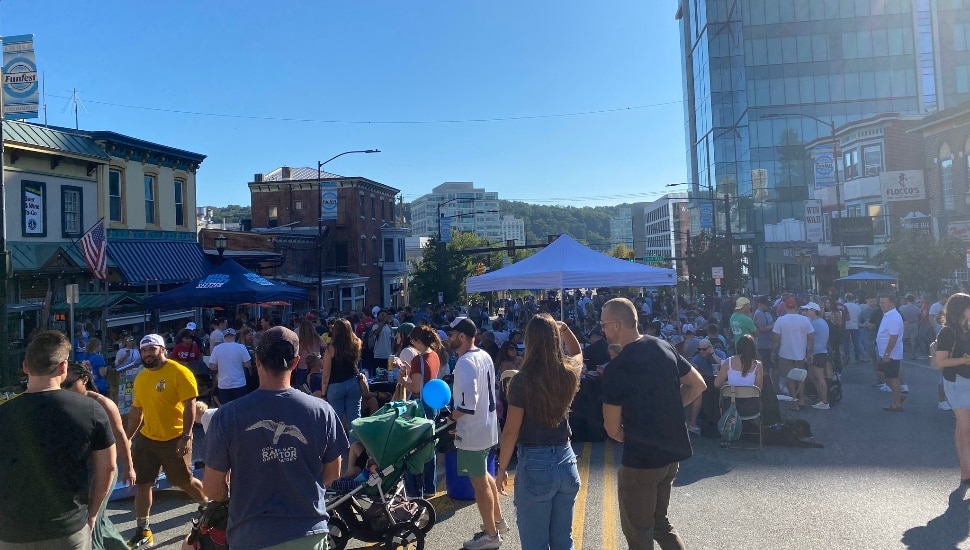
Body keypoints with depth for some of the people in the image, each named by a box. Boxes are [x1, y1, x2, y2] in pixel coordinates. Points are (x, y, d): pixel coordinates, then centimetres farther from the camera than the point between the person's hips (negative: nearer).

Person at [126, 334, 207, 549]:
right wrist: (128, 438, 18)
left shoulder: (179, 372, -15)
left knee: (184, 482, 6)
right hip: (146, 438, 6)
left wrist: (186, 436, -22)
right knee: (141, 484, 9)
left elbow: (190, 405, -18)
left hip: (174, 439, -6)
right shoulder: (140, 378, 7)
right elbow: (136, 410, 17)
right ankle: (143, 531, 23)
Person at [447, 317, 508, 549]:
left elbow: (468, 402, -32)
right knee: (484, 476, 25)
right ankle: (498, 520, 38)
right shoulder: (484, 356, 5)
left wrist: (451, 417, -16)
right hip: (485, 426, 10)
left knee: (479, 483, 5)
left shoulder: (465, 362, -24)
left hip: (472, 431, -10)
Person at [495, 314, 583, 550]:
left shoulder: (522, 380, -15)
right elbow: (577, 353, 24)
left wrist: (502, 468, -1)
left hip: (535, 464, -5)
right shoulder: (569, 373, -3)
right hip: (566, 462, 5)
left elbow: (511, 432, -11)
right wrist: (564, 329, 15)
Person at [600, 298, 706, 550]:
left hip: (640, 459, -7)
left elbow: (613, 429, -13)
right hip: (672, 453, 7)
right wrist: (667, 409, 9)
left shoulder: (616, 368, -19)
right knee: (659, 520, 25)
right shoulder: (664, 347, 0)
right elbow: (698, 385, 11)